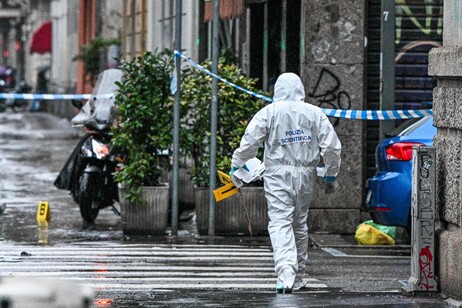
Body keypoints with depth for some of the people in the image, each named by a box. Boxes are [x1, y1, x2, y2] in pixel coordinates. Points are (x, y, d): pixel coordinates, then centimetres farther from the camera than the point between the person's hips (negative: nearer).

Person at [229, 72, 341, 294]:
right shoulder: (314, 113, 5)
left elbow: (249, 142, -5)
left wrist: (236, 165, 10)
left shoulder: (268, 113, -2)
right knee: (300, 224, 15)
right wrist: (331, 174, 16)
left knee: (280, 223, -9)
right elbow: (331, 146, 4)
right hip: (305, 175, 3)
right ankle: (297, 277, 20)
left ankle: (286, 273, -28)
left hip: (278, 175, -3)